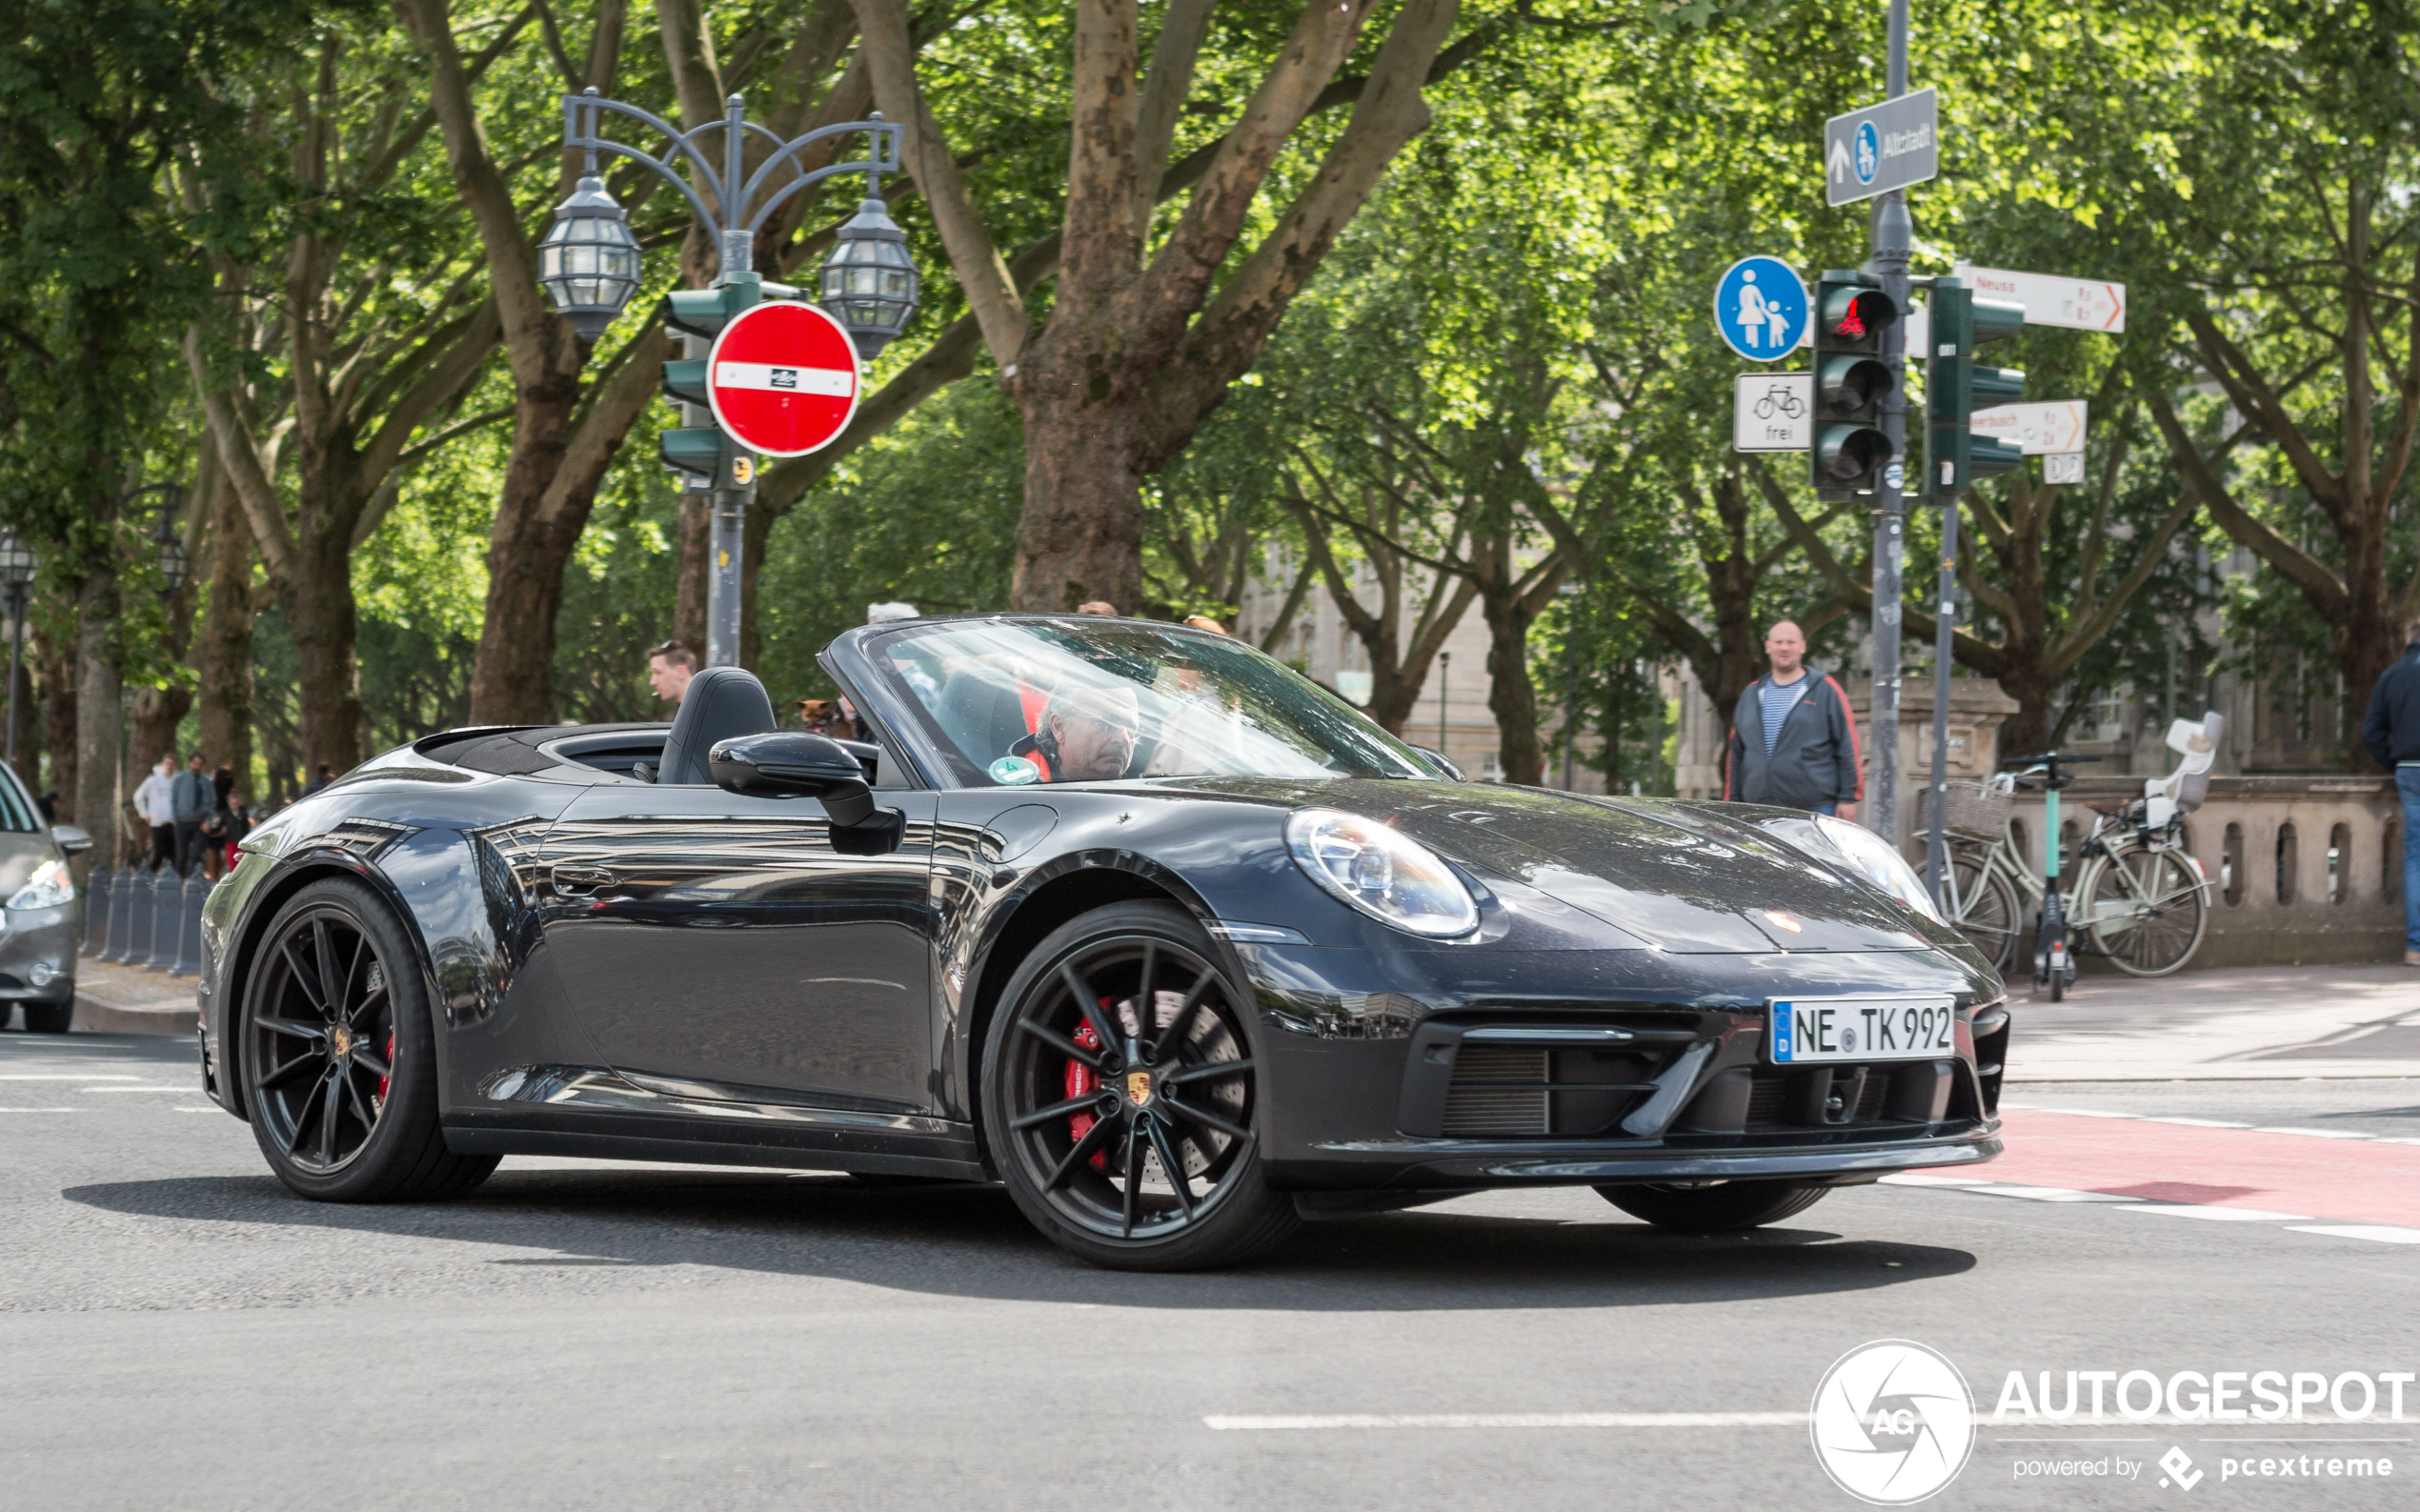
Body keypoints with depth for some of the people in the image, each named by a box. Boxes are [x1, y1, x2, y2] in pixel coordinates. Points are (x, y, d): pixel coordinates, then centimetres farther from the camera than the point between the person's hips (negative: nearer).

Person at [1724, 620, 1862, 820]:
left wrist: (1848, 797, -4)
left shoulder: (1824, 689, 6)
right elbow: (1735, 754, 20)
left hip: (1813, 809, -4)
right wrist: (1733, 803, 15)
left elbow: (1847, 746, 2)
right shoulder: (1751, 695, 19)